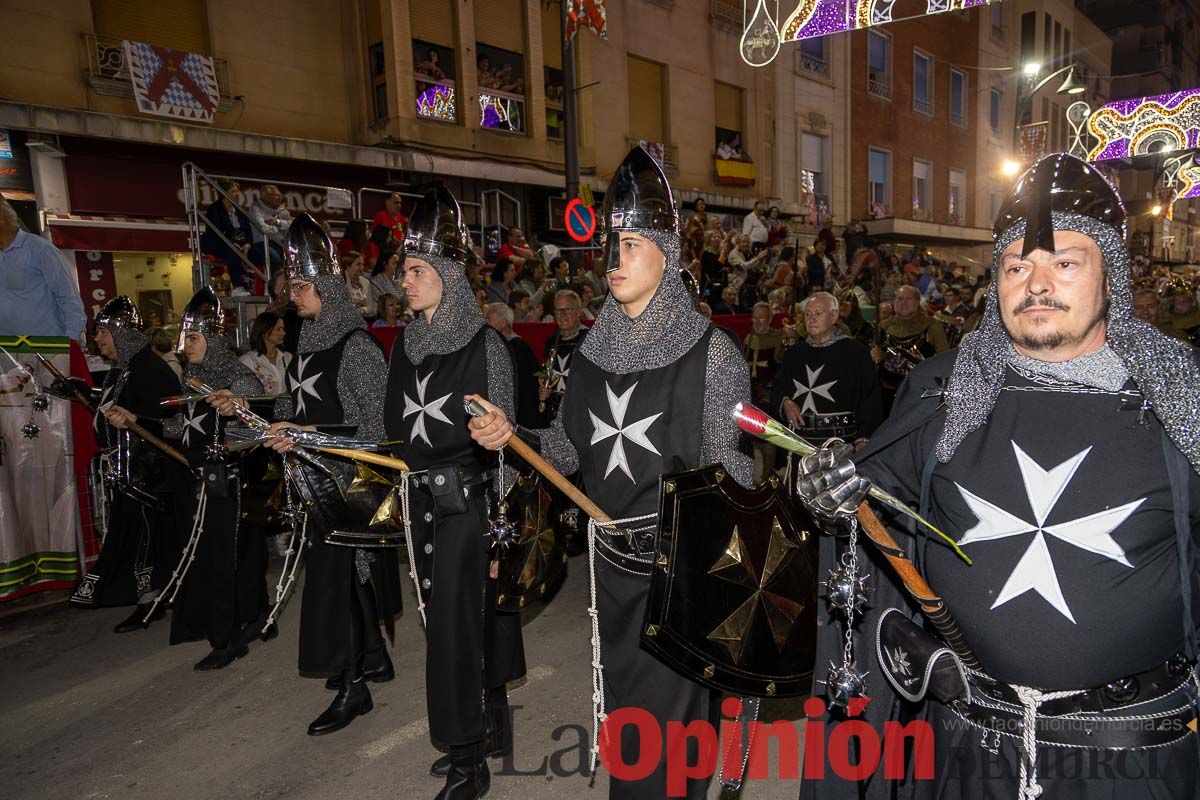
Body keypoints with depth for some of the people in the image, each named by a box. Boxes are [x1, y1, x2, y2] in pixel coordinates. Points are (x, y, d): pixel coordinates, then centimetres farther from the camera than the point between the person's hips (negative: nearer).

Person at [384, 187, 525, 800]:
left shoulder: (484, 344, -10)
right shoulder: (406, 343, 8)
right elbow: (394, 428, 13)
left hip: (469, 501, -6)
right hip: (423, 502, 6)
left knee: (459, 621, -1)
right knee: (445, 617, 14)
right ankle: (486, 730, 33)